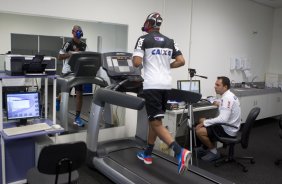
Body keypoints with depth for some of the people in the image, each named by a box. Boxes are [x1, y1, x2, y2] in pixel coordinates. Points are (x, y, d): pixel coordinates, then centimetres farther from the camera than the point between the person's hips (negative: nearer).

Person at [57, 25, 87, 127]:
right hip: (68, 71, -4)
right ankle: (58, 100, 49)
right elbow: (59, 57, -11)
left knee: (79, 94, -4)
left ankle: (77, 118, 2)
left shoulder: (83, 45, 7)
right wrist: (71, 53, -19)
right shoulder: (68, 44, -9)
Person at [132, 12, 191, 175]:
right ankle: (148, 154, 27)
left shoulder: (143, 39, -2)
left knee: (156, 123, -4)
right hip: (166, 85, 7)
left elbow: (137, 63, -11)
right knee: (154, 119, 18)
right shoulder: (170, 41, 14)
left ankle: (180, 152, -20)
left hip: (152, 85, -6)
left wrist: (139, 59, 11)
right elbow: (181, 61, 7)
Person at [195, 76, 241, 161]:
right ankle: (207, 147, 25)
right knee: (201, 120, 17)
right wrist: (220, 105, 23)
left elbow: (223, 119, -33)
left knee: (199, 131, -19)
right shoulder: (229, 95, 6)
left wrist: (205, 122, -25)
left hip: (228, 130, -11)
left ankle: (214, 152, 2)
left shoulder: (227, 98, -25)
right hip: (228, 126, 11)